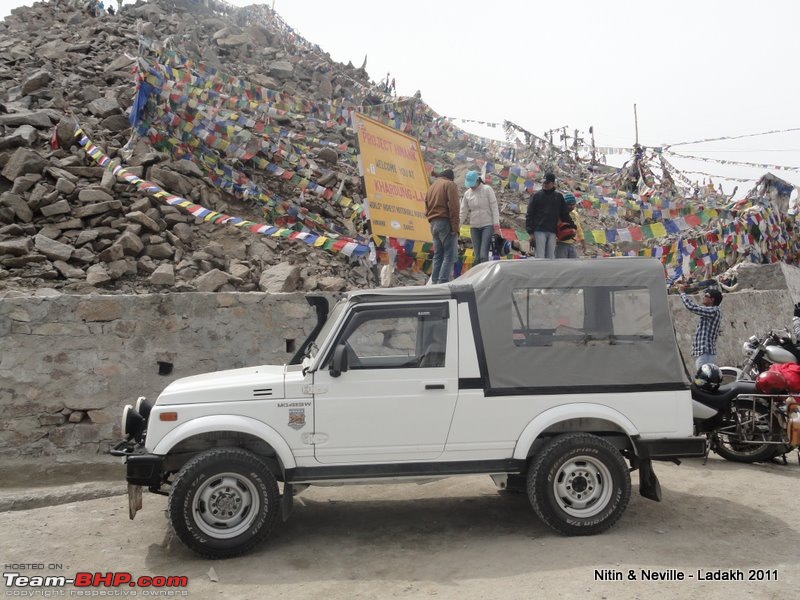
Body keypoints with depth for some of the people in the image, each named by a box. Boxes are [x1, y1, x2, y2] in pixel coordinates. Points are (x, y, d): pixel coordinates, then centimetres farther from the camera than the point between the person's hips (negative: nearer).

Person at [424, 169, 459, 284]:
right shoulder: (450, 184, -1)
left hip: (433, 224, 7)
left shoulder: (431, 187, 22)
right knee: (449, 255, -9)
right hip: (445, 223, -7)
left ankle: (434, 282, 7)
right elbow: (453, 206, -13)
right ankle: (443, 282, -18)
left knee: (437, 255, 10)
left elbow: (427, 209, 18)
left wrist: (432, 221, 13)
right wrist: (455, 226, -16)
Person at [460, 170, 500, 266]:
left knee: (483, 255, -14)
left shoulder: (487, 189, -4)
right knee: (477, 256, 5)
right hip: (474, 226, 4)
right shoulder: (467, 193, 7)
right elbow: (463, 211, 9)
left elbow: (494, 207, -6)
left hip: (487, 225, -4)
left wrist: (496, 224, -13)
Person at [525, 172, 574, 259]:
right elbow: (529, 214, 2)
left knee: (551, 256, 2)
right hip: (539, 231, -3)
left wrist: (572, 226, 11)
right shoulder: (536, 196, 5)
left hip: (552, 232, 3)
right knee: (540, 256, -7)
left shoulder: (559, 197, 13)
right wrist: (530, 231, -6)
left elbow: (564, 214, 19)